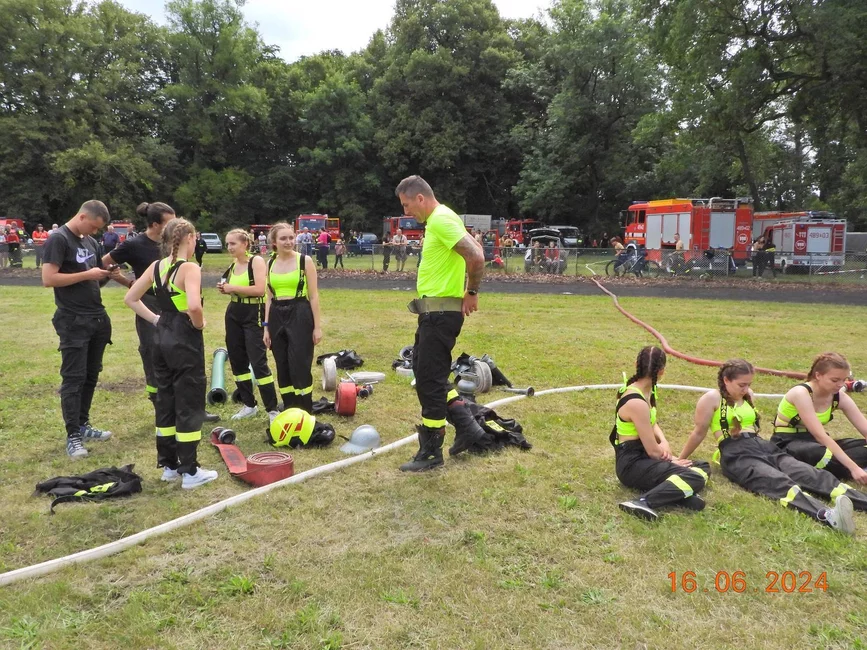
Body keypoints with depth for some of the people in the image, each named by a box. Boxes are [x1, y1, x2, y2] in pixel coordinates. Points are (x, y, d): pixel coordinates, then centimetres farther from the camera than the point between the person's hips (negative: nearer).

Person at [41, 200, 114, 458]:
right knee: (73, 378, -3)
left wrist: (106, 275, 1)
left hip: (97, 318, 8)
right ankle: (73, 436, 3)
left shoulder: (91, 242, 13)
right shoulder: (58, 239, -11)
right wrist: (87, 274, -18)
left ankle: (83, 425, 26)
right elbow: (48, 279, -19)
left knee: (91, 375, 14)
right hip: (73, 321, -8)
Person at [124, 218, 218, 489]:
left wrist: (155, 319, 11)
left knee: (165, 401, 15)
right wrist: (200, 324, -13)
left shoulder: (156, 267, 7)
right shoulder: (189, 268, -16)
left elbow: (130, 298, 12)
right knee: (189, 404, 1)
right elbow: (194, 305, -31)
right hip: (185, 339, -8)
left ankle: (168, 465, 26)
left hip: (162, 337, 8)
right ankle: (190, 471, 8)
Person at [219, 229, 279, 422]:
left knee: (258, 362, -9)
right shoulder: (233, 265, 10)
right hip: (233, 316, 8)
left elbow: (260, 289, -25)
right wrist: (226, 290, 2)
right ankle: (249, 405, 24)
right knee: (237, 361, 11)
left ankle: (273, 409, -2)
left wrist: (233, 287, -20)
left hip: (253, 316, -8)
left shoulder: (257, 261, -12)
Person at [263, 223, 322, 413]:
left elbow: (313, 296, -4)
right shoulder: (270, 264, 9)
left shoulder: (305, 261, -3)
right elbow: (269, 297, 12)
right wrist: (266, 326, 8)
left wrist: (317, 326, -7)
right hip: (277, 317, 5)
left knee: (300, 368, -5)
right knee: (283, 368, 9)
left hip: (300, 316, -5)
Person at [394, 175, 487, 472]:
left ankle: (431, 453, 11)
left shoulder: (442, 220, -16)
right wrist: (467, 291, 14)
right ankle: (467, 427, 22)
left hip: (441, 312, -11)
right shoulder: (437, 220, 15)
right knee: (424, 373, 18)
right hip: (434, 311, 11)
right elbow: (473, 251, 22)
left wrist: (472, 292, -13)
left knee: (430, 381, -2)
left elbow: (476, 257, -27)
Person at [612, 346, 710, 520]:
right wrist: (671, 460, -1)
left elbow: (651, 423, 19)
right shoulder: (637, 403, -24)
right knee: (696, 478, -23)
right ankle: (643, 502, -33)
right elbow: (652, 450, -20)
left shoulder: (644, 391, 6)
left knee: (702, 466, 15)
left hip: (641, 456, 10)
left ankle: (673, 492, -13)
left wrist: (664, 441, -1)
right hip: (632, 464, -10)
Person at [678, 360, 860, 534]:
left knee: (811, 474, -21)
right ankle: (827, 515, -63)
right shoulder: (712, 398, -1)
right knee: (779, 483, -37)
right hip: (737, 455, -7)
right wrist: (680, 459, 10)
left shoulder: (748, 395, 21)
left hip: (763, 446, 7)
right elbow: (699, 433, 6)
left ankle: (862, 503, -42)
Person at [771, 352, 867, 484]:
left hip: (813, 441, 7)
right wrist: (853, 468, -38)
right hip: (788, 444, -7)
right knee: (821, 454, -40)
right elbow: (820, 435, -32)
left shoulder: (839, 397, -5)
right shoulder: (801, 393, -24)